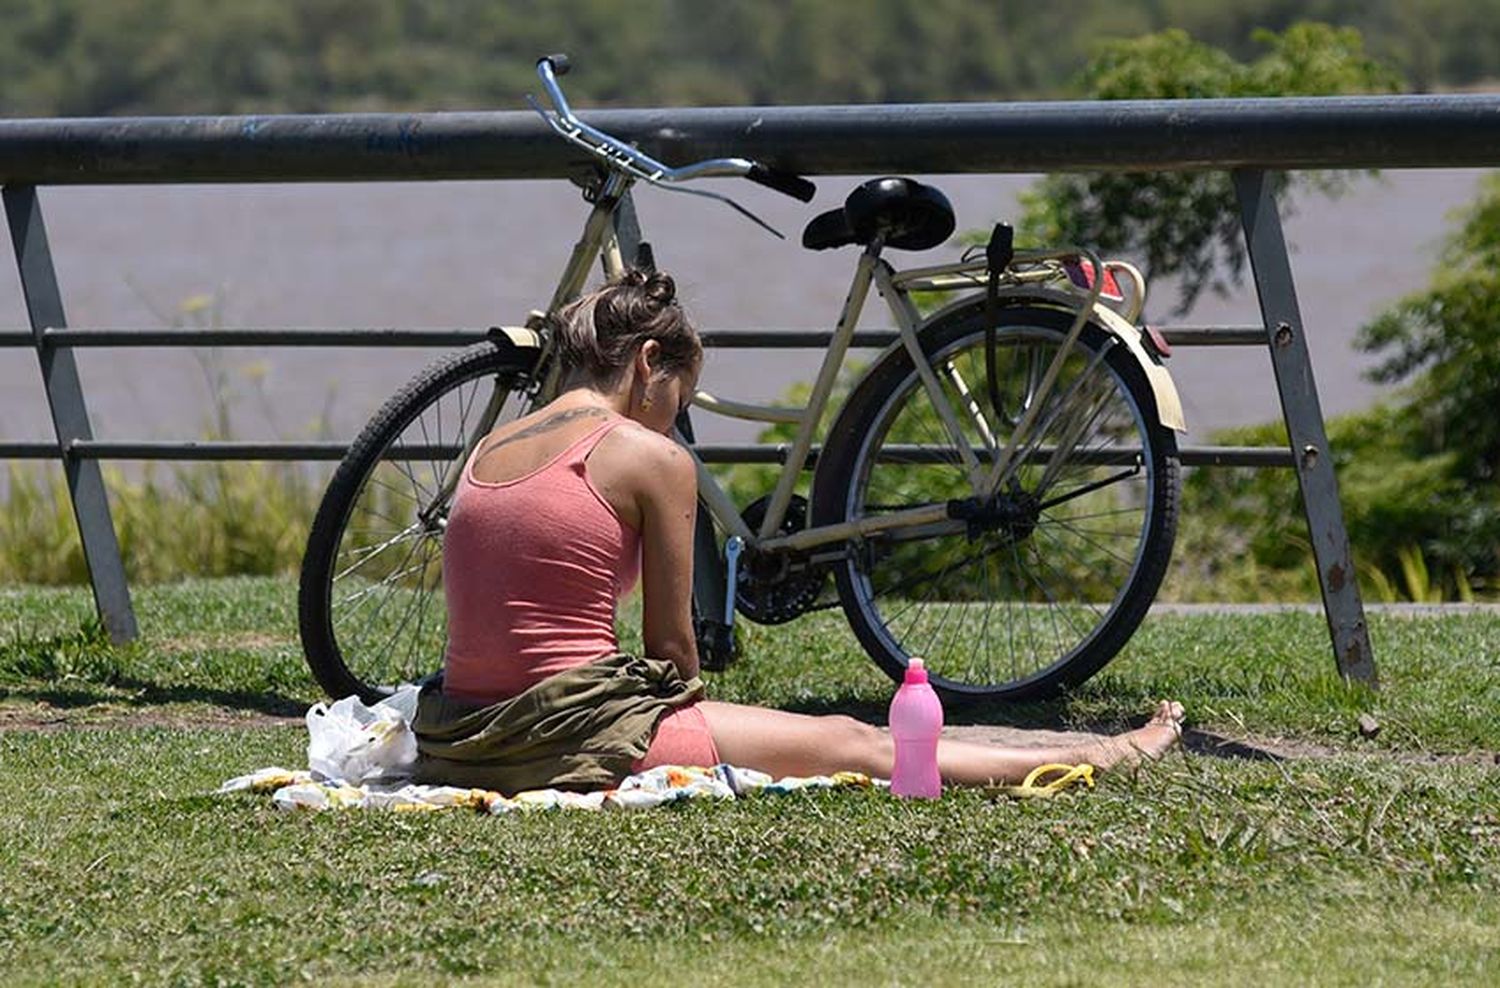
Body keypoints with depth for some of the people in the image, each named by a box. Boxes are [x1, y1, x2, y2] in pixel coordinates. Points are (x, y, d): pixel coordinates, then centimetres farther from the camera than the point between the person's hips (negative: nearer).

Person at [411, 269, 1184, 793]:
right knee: (850, 743, 8)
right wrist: (694, 724, 19)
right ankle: (1090, 759, 21)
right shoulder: (652, 459, -6)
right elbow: (671, 644, -1)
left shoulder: (487, 451, 14)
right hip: (573, 739, -8)